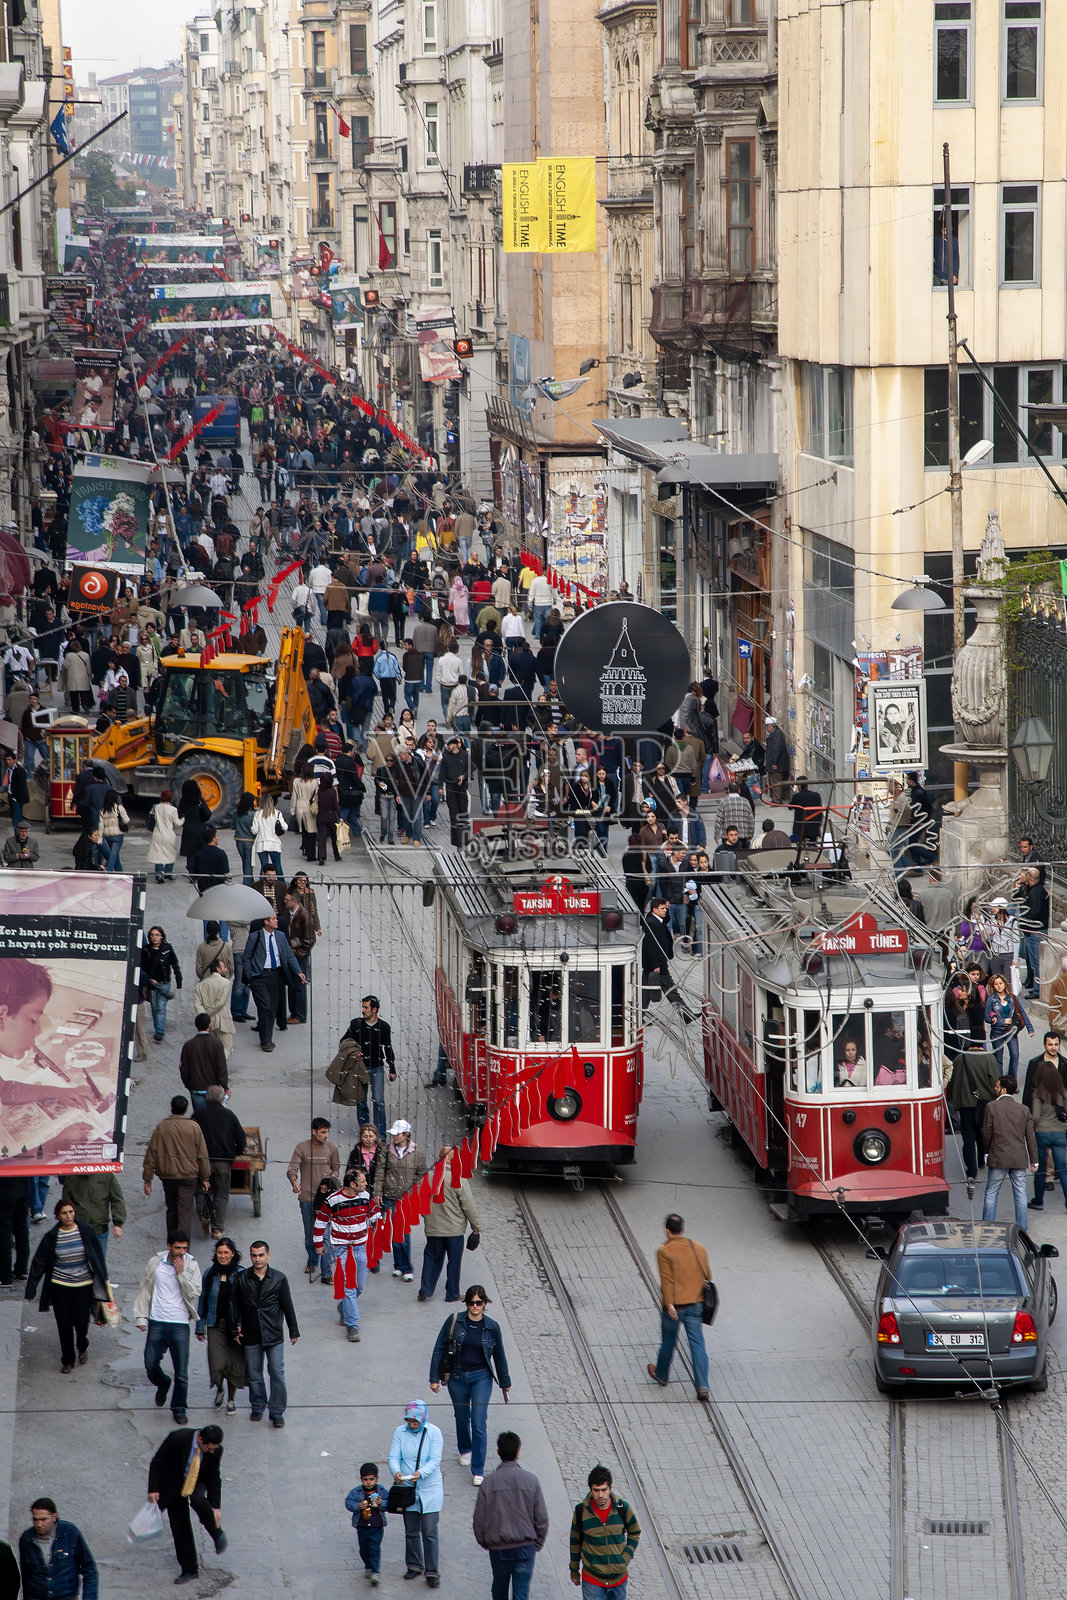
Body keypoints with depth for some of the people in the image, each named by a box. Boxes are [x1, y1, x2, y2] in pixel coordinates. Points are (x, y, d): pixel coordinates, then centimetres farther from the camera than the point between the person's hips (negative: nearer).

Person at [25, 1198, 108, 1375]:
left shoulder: (85, 1231, -6)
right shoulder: (52, 1237, -6)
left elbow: (98, 1256, 4)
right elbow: (39, 1262, 0)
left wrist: (103, 1279, 8)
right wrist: (32, 1288, 0)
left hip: (84, 1285, 0)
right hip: (60, 1286, 0)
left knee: (81, 1321, -3)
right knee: (64, 1324, 3)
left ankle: (82, 1347, 30)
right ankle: (68, 1360, 19)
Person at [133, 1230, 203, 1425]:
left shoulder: (191, 1265, -3)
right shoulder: (154, 1262, 0)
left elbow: (195, 1293, -10)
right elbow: (145, 1290, 7)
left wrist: (181, 1273, -17)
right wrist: (141, 1317, 3)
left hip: (180, 1325, -2)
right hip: (156, 1322, 2)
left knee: (181, 1372, -1)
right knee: (150, 1365, 7)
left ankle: (179, 1409, 15)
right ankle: (163, 1385, 39)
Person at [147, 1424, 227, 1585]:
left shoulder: (216, 1450, -19)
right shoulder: (178, 1438, -28)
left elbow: (214, 1477, -7)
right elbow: (157, 1462, -17)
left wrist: (216, 1507, -11)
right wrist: (153, 1489, -20)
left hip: (197, 1484, 1)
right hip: (174, 1485, -1)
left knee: (198, 1501, -32)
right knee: (180, 1528, -4)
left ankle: (218, 1535, -7)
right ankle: (189, 1570, 7)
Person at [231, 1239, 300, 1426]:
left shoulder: (279, 1278, -2)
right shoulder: (241, 1279, 0)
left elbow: (288, 1306, 4)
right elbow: (236, 1306, 8)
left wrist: (293, 1331, 7)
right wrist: (236, 1328, 4)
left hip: (274, 1335, -1)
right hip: (251, 1336, 1)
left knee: (277, 1373, -5)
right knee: (254, 1375, 9)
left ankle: (277, 1412, 3)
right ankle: (258, 1406, 27)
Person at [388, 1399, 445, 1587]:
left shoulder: (434, 1432, -9)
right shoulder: (400, 1432, -2)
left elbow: (435, 1460, -14)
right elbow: (393, 1457, -6)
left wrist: (421, 1473, -32)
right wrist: (396, 1472, -28)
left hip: (430, 1490, -3)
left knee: (430, 1533, -3)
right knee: (411, 1532, 14)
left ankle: (432, 1572, 4)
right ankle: (414, 1566, 30)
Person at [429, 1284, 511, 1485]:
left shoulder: (492, 1327, -4)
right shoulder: (454, 1321, -7)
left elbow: (499, 1356, 9)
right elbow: (439, 1349, -2)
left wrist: (505, 1382, 17)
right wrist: (435, 1377, -4)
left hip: (481, 1377, -1)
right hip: (457, 1377, 1)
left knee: (479, 1422, -10)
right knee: (462, 1417, 17)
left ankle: (478, 1470, -7)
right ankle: (465, 1450, 47)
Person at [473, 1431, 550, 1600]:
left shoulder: (489, 1482, -8)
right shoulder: (530, 1480, -7)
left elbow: (479, 1519, -3)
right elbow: (542, 1518, -3)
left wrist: (484, 1542, 14)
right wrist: (537, 1544, 12)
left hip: (498, 1549, 0)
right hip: (525, 1548, 0)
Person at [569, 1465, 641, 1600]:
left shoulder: (622, 1508, -7)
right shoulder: (581, 1511, -9)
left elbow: (635, 1533, 10)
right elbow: (575, 1541, 6)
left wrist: (626, 1557, -5)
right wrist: (574, 1571, 13)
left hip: (619, 1577, 2)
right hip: (592, 1579, -2)